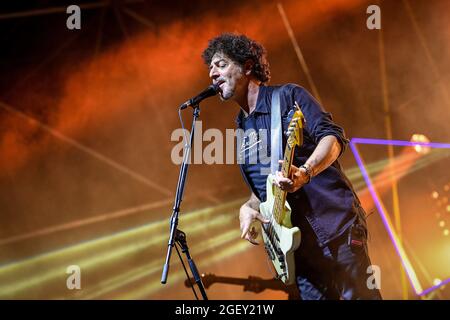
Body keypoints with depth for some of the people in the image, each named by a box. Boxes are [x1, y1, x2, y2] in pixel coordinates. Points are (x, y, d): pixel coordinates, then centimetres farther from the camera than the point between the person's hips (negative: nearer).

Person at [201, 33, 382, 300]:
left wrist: (304, 173, -28)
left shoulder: (288, 96, 1)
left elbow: (333, 137, -10)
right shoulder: (242, 131, 19)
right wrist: (249, 207, 5)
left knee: (359, 295, -9)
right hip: (299, 241, 6)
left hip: (335, 223, -6)